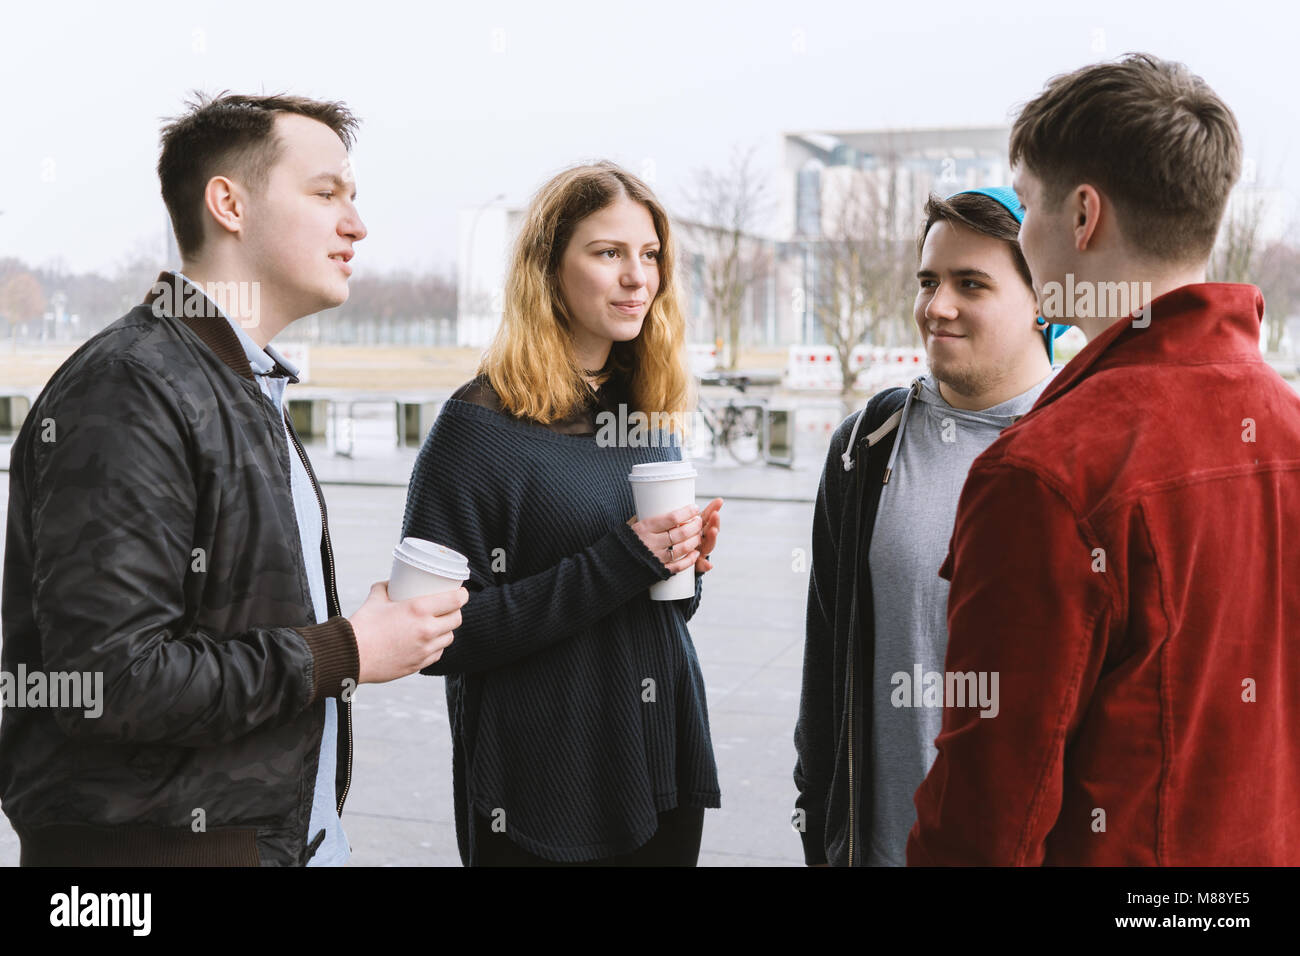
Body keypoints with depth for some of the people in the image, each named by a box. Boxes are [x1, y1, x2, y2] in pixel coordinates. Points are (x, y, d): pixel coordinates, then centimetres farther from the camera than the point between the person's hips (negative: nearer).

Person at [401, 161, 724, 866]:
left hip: (666, 772, 6)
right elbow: (435, 634, -18)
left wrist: (685, 564, -5)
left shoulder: (654, 417, 7)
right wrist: (617, 565, -22)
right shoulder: (481, 424, -13)